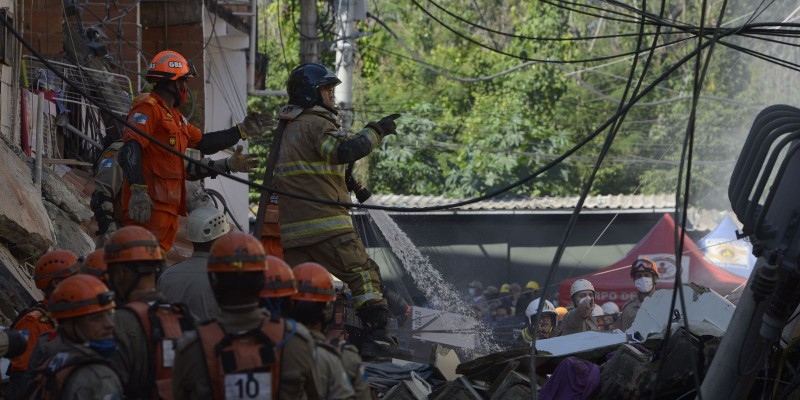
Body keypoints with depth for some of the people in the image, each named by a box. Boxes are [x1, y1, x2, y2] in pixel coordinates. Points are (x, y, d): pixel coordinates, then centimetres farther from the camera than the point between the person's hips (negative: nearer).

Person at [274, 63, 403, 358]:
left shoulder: (289, 129, 25)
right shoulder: (317, 123, -6)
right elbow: (342, 151, -24)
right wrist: (376, 132, -17)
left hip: (293, 226, 9)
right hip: (324, 221, -9)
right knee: (363, 272, -5)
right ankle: (376, 334, -11)